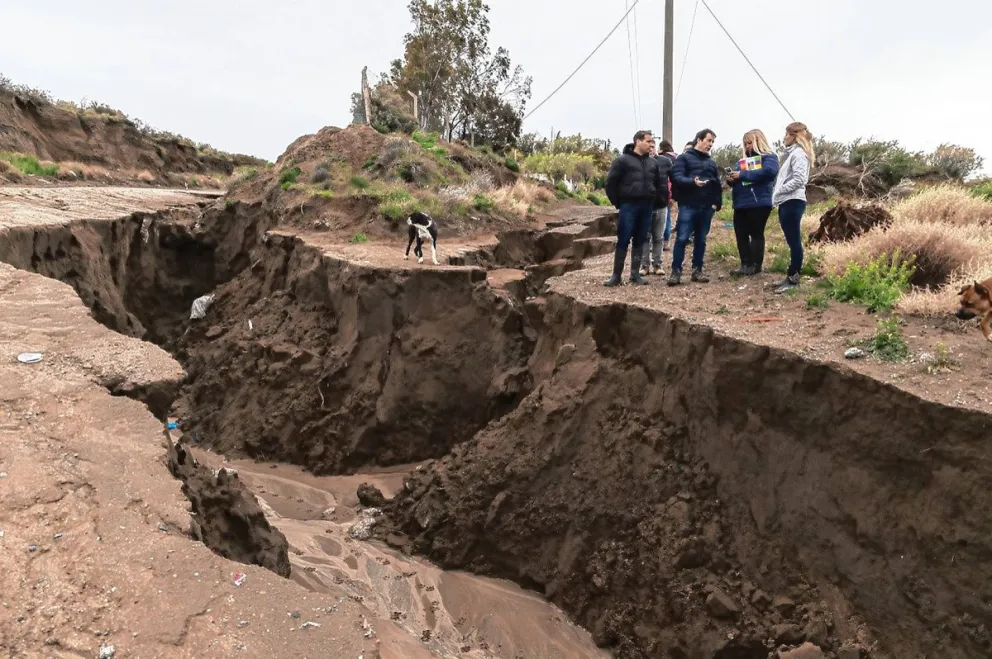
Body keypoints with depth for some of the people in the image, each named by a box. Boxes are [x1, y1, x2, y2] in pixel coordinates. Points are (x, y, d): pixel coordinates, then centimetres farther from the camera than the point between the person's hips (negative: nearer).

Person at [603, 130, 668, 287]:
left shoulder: (653, 163, 13)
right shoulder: (623, 160, -4)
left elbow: (661, 184, 20)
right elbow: (611, 183, -4)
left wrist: (658, 202, 10)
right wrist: (617, 203, -4)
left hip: (647, 207, 5)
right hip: (629, 206, -5)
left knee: (639, 241, 8)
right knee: (623, 241, -5)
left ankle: (635, 274, 14)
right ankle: (616, 275, -1)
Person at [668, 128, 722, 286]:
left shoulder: (711, 162, 20)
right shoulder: (684, 158, 3)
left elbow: (717, 184, 19)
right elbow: (677, 178, -11)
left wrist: (717, 203, 6)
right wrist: (692, 181, -28)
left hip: (707, 208, 5)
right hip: (688, 206, -5)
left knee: (701, 240, 9)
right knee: (682, 239, -8)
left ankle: (697, 271, 15)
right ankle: (676, 271, -4)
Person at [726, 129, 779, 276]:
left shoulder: (769, 157, 0)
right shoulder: (743, 161, 21)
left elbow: (769, 171, -20)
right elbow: (736, 178, 24)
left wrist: (743, 174, -19)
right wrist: (731, 179, -2)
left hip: (759, 203, -7)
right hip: (740, 204, 7)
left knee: (756, 234, -1)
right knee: (741, 235, 6)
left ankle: (755, 265, 5)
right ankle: (745, 264, 12)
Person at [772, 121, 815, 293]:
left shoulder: (798, 153, -10)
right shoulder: (792, 153, 20)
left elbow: (799, 179, -20)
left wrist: (779, 190, -13)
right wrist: (779, 193, 8)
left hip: (792, 202, -10)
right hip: (787, 202, 10)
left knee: (794, 241, -6)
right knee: (792, 241, 12)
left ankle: (793, 278, -4)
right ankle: (792, 276, 17)